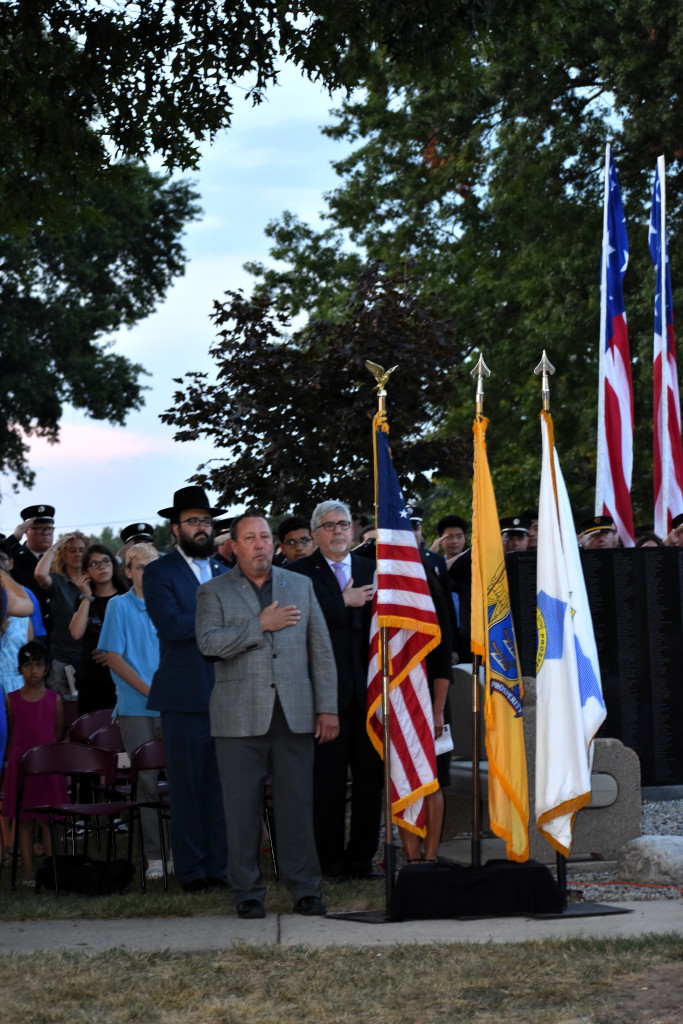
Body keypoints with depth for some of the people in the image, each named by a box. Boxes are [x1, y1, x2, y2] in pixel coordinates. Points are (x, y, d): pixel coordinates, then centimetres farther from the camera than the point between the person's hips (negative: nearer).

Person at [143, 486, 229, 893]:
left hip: (227, 691, 5)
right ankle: (192, 870, 6)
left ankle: (219, 866, 13)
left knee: (222, 783, 7)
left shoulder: (225, 572, 17)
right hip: (186, 694, -5)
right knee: (188, 784, -1)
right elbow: (172, 626, -15)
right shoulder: (159, 573, -1)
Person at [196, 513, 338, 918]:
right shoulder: (214, 592, 6)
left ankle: (305, 889, 9)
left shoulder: (300, 586, 14)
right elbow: (209, 642, -10)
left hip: (295, 713, 2)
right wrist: (260, 625, -13)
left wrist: (328, 707, 5)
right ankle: (248, 893, 10)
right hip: (241, 717, -2)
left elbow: (321, 649, 11)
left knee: (298, 804, 1)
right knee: (243, 808, 1)